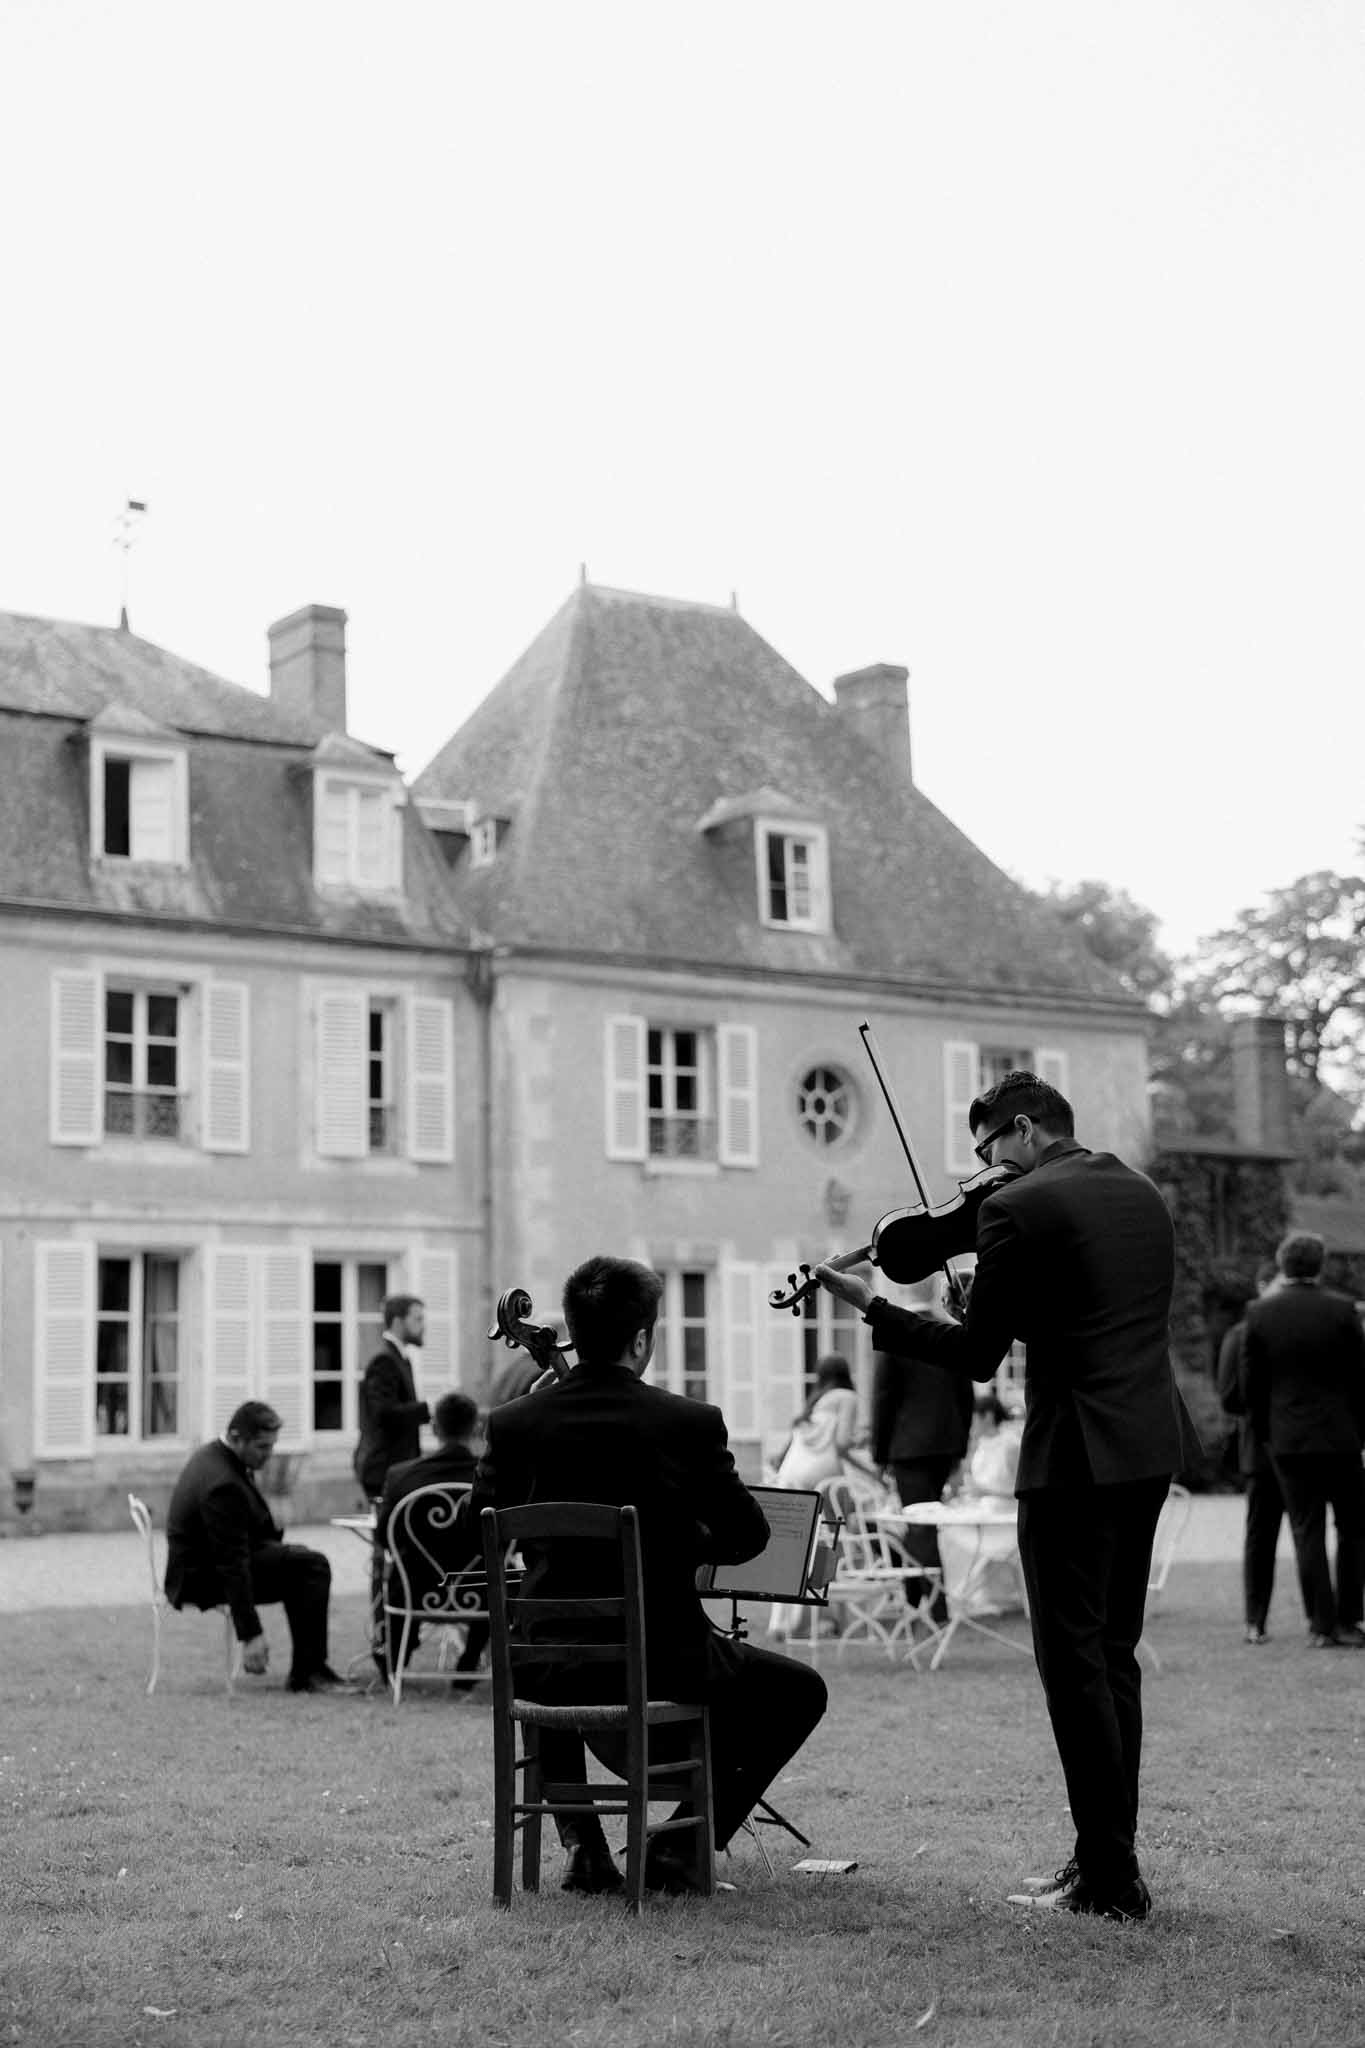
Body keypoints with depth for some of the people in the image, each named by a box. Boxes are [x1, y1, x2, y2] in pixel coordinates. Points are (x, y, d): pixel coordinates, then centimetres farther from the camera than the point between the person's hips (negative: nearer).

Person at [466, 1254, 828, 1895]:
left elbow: (481, 1523, 10)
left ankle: (581, 1840, 24)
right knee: (799, 1691, 20)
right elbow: (746, 1537, 1)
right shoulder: (690, 1423, -12)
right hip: (664, 1662, -3)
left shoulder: (515, 1422, -6)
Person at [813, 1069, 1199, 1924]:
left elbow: (977, 1354, -11)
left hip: (1077, 1457, -8)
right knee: (1113, 1652, 17)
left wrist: (871, 1304, -2)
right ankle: (1108, 1857, 22)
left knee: (1075, 1663, -1)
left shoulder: (1018, 1209, -12)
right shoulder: (1143, 1194, 13)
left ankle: (1112, 1879, 1)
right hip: (1153, 1446, 8)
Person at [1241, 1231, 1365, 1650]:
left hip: (1288, 1441, 1)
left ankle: (1321, 1626, 4)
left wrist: (1265, 1432, 11)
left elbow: (1250, 1384, -1)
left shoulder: (1260, 1313, -4)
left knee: (1308, 1534, 5)